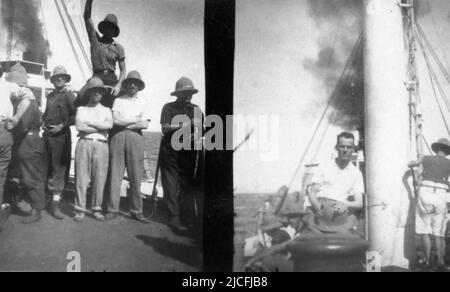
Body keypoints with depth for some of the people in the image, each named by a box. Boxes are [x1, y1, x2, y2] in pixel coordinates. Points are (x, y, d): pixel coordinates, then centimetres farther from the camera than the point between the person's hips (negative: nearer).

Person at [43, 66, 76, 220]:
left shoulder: (69, 95, -1)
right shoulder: (50, 95, 17)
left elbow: (76, 115, -10)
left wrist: (62, 126, -12)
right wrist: (44, 123, 13)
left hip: (61, 134, -6)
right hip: (47, 134, 6)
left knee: (59, 168, -7)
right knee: (46, 166, 8)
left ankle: (55, 203, -8)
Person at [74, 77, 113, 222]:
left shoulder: (106, 110, 18)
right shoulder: (81, 109, 15)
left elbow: (109, 124, -3)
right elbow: (79, 126, -3)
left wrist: (90, 123, -3)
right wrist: (101, 127, -2)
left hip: (101, 145, 1)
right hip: (84, 143, -1)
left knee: (100, 178, -2)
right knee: (81, 177, -5)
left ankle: (97, 209, 6)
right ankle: (80, 210, 0)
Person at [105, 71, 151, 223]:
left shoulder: (143, 102, 16)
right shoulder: (118, 100, 15)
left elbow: (145, 124, 3)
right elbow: (115, 119, 0)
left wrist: (124, 123, -1)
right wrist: (135, 121, 1)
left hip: (135, 137, 0)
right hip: (117, 137, 0)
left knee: (136, 176, -1)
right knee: (115, 175, -2)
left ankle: (137, 211, 5)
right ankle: (113, 210, 2)